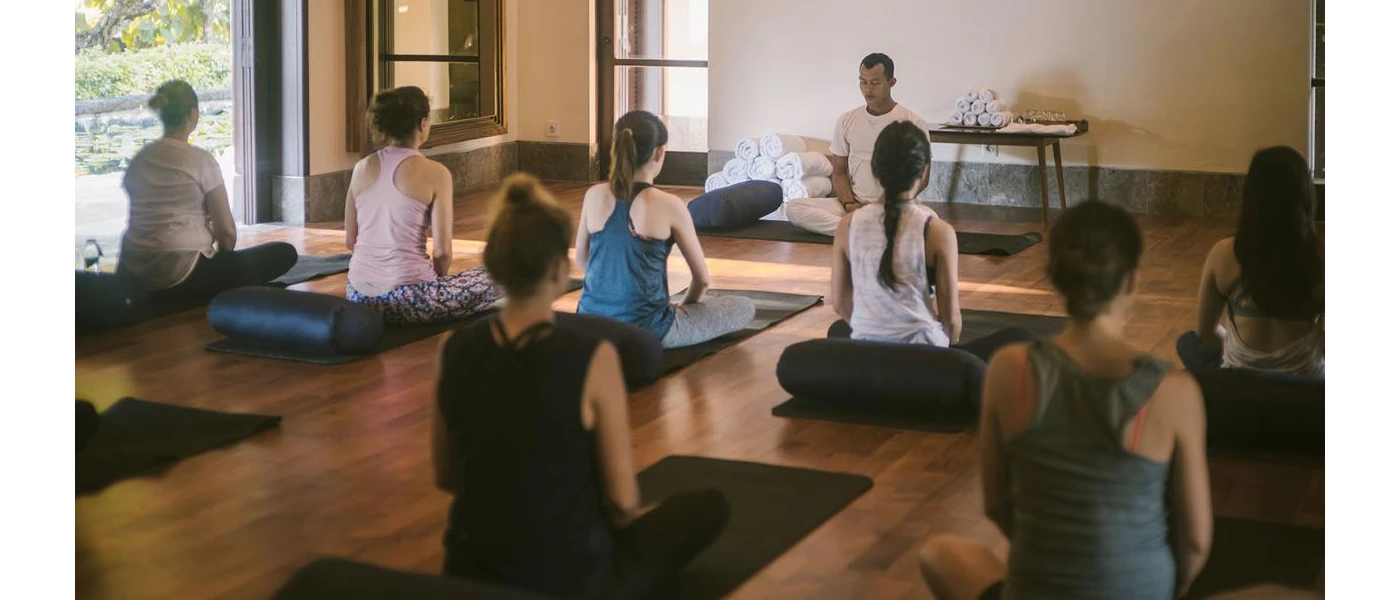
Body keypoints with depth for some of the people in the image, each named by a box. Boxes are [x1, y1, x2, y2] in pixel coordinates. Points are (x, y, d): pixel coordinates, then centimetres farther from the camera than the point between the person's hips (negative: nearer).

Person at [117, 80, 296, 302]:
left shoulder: (139, 160, 9)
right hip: (178, 275, -8)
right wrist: (225, 264, 14)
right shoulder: (201, 160, -10)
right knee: (284, 253, 1)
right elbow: (227, 231, -7)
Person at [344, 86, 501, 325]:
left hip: (359, 296, 7)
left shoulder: (362, 168, 5)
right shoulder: (435, 173, -10)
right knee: (497, 278, 12)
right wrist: (436, 283, 10)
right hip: (406, 299, -7)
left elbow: (350, 241, 12)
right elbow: (442, 251, -11)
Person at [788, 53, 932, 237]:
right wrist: (849, 203, -10)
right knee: (794, 207, -20)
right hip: (854, 204, 4)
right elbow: (839, 172, 11)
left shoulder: (913, 123, -2)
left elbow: (920, 178, -2)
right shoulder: (847, 120, 9)